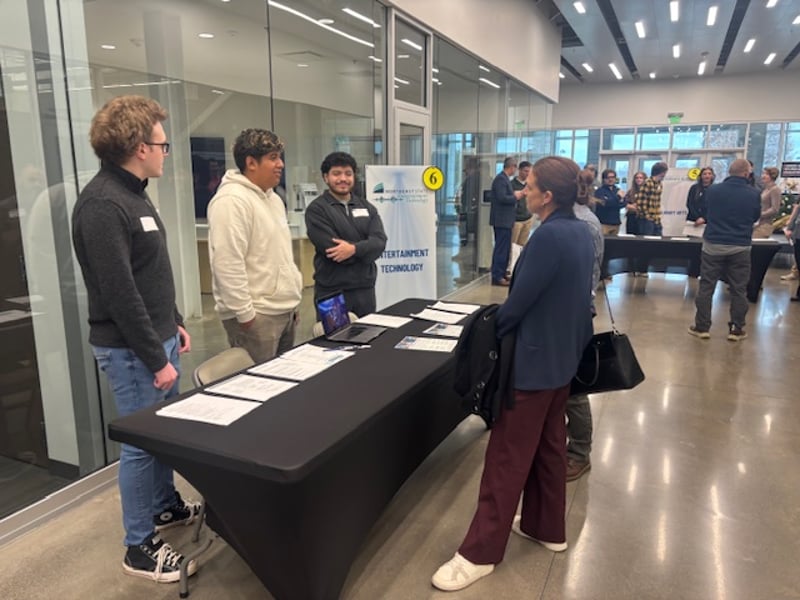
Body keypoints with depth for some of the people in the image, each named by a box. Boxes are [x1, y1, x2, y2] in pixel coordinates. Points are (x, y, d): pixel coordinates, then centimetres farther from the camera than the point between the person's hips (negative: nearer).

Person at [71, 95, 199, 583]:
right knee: (142, 442, 2)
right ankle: (140, 546, 19)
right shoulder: (102, 205, -21)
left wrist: (174, 324, 19)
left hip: (157, 337, 10)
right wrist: (155, 358, -19)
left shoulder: (134, 194, 11)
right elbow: (119, 293, -24)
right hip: (132, 348, -9)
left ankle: (166, 506, 40)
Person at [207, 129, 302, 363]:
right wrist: (245, 314, -21)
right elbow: (228, 265, -23)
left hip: (284, 310, 9)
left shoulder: (273, 198, 15)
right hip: (257, 315, -9)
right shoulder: (232, 201, -16)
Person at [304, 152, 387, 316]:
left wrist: (354, 249, -22)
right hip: (332, 292, -5)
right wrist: (366, 250, -7)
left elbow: (379, 242, -4)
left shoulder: (366, 207, 11)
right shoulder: (317, 209, -4)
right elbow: (331, 249, -15)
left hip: (365, 289, 5)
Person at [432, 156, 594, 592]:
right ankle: (547, 528, 37)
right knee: (549, 443, 21)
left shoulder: (548, 236, -25)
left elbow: (519, 300, -21)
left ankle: (480, 552, 12)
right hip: (563, 355, 10)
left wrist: (489, 331, -4)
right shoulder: (582, 232, 4)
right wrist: (570, 337, 17)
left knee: (508, 456, -1)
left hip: (533, 360, -9)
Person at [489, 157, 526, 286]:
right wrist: (516, 197, -11)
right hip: (502, 220, -10)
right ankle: (497, 277, -2)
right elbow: (502, 198, -24)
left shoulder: (504, 178, 15)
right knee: (501, 249, -6)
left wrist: (516, 194, 5)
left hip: (505, 220, 10)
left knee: (504, 248, 15)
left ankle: (501, 274, 23)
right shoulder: (501, 179, -16)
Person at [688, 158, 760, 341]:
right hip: (740, 247, 0)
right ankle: (736, 329, 14)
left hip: (713, 244, 0)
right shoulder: (754, 193, -5)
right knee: (738, 289, 9)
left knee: (706, 287, 6)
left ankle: (702, 327, 9)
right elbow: (756, 217, 11)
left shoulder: (713, 190, -5)